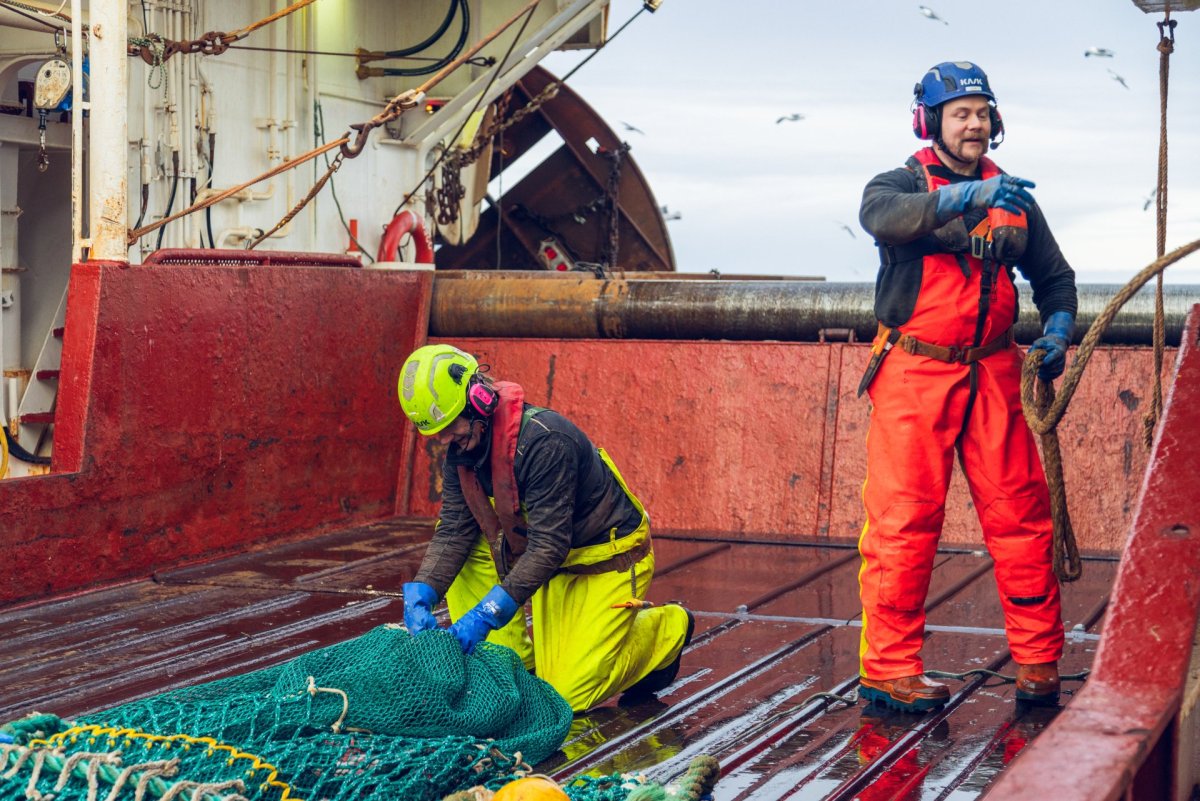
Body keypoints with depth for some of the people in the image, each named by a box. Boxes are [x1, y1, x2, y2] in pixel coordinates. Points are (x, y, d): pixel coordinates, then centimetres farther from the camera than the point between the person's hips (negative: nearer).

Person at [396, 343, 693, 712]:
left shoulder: (544, 442, -33)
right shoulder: (461, 449, -8)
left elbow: (548, 547, -34)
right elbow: (453, 531, -9)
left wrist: (487, 613, -39)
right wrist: (419, 595, -26)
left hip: (610, 562, -8)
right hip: (552, 559, 8)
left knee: (565, 695, -11)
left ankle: (663, 627, 11)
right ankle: (515, 657, -1)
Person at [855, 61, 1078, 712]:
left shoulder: (1014, 198, 14)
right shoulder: (902, 184, 2)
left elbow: (1054, 276, 22)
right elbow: (882, 215, -23)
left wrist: (1057, 332, 3)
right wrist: (966, 196, -37)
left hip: (992, 374, 4)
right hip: (913, 373, -3)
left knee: (1020, 516, 1)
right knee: (903, 522, -5)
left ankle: (1038, 661, 12)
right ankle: (888, 669, 2)